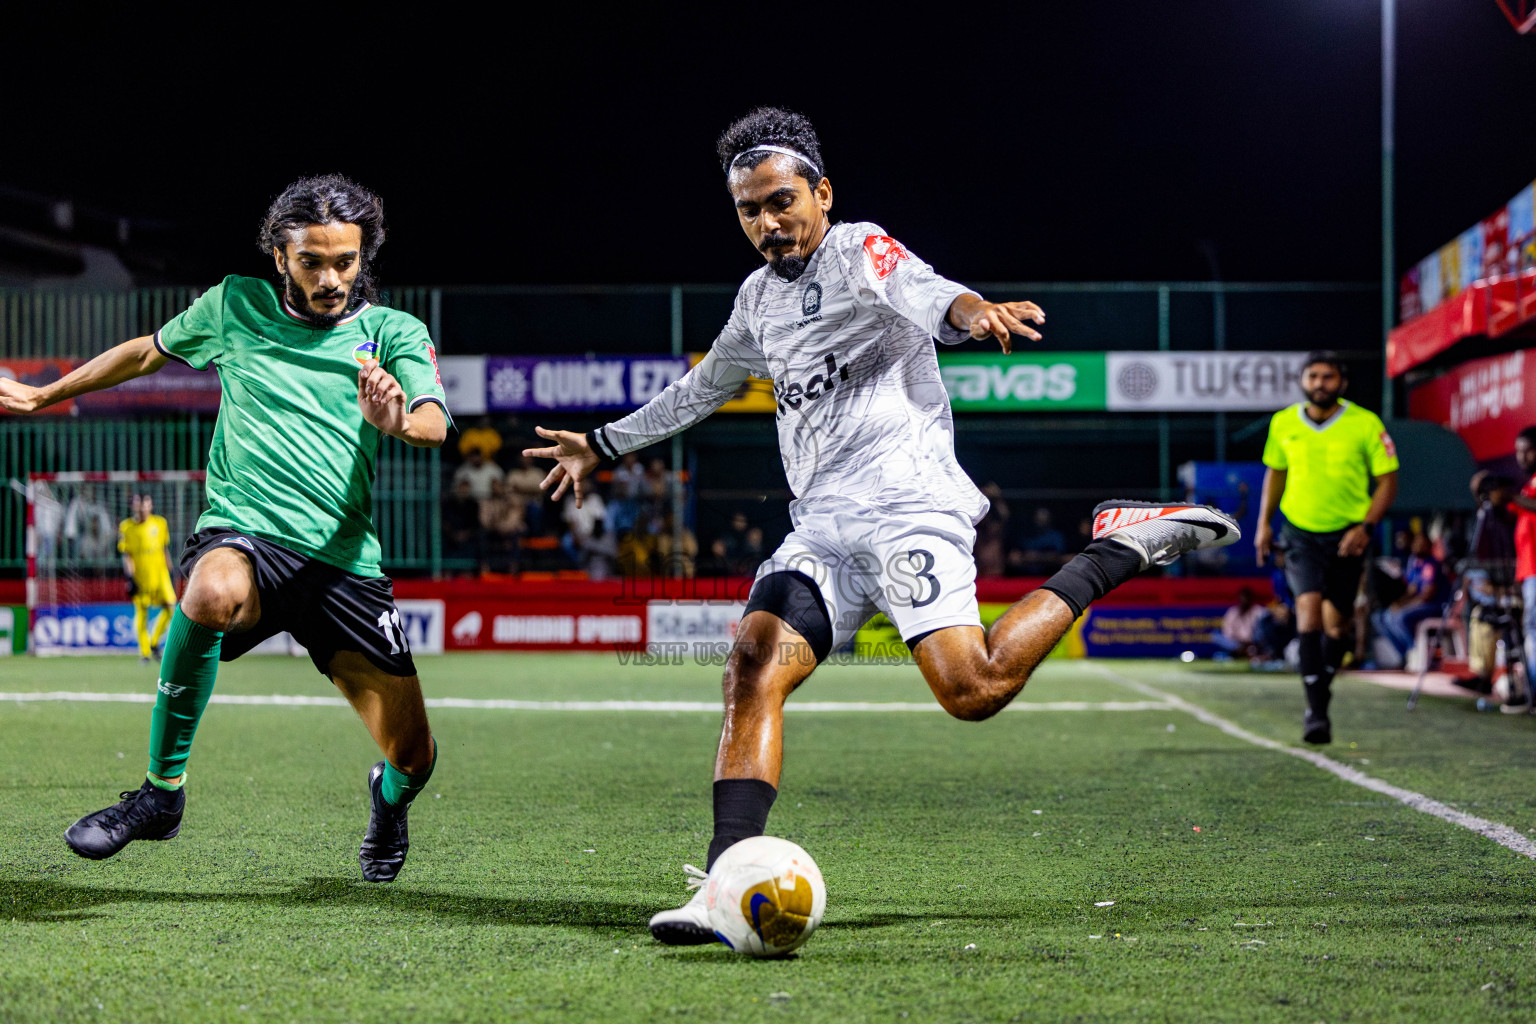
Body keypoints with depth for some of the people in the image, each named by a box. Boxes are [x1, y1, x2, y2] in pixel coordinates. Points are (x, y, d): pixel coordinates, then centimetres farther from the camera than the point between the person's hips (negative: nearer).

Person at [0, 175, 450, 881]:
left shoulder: (394, 332, 8)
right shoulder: (236, 306, 11)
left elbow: (434, 423, -9)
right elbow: (147, 351, 28)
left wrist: (399, 419, -34)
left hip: (346, 561, 1)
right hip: (242, 534, -1)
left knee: (414, 758, -3)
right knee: (214, 593, -40)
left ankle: (388, 798, 39)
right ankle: (163, 790, -21)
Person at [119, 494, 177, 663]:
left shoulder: (160, 523, 6)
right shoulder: (126, 527, -1)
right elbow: (126, 555, -1)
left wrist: (169, 571, 16)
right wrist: (130, 577, -10)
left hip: (160, 573, 2)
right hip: (139, 577, -2)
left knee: (170, 607, -9)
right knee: (141, 612, 0)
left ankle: (154, 642, 11)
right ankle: (144, 651, 10)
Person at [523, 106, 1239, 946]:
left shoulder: (860, 251, -1)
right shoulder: (760, 296, 23)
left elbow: (920, 295, -25)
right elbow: (700, 390, 40)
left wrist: (967, 311, -50)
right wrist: (603, 444, 46)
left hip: (906, 505, -7)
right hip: (821, 525, 7)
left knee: (973, 689, -24)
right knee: (753, 667, -14)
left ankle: (1119, 550, -3)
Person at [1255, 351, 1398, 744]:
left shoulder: (1366, 425, -7)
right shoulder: (1283, 423, 1)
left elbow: (1387, 480, -2)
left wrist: (1366, 527, -13)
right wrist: (1264, 522, 10)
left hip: (1347, 536, 0)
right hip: (1300, 533, 0)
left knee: (1335, 622, 4)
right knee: (1308, 605, -19)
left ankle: (1321, 693, 31)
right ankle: (1317, 709, -20)